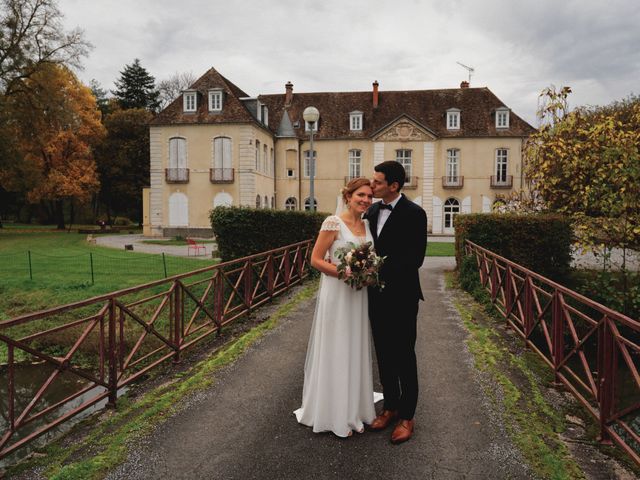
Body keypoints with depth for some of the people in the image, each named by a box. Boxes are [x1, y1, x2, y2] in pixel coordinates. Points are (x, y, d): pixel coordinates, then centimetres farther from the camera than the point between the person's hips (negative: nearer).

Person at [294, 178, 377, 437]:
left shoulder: (367, 225, 8)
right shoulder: (333, 223, -12)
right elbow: (315, 260, -12)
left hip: (360, 296, 7)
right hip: (337, 294, -6)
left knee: (356, 353, 15)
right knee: (335, 353, 5)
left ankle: (353, 409, 32)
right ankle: (333, 414, 22)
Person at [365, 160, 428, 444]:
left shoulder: (413, 213, -13)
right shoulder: (372, 211, 7)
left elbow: (415, 258, -18)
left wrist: (381, 268, -24)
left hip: (401, 296, -6)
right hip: (377, 295, 6)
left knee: (404, 356, 6)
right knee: (384, 355, 15)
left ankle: (406, 416, 21)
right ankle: (390, 406, 32)